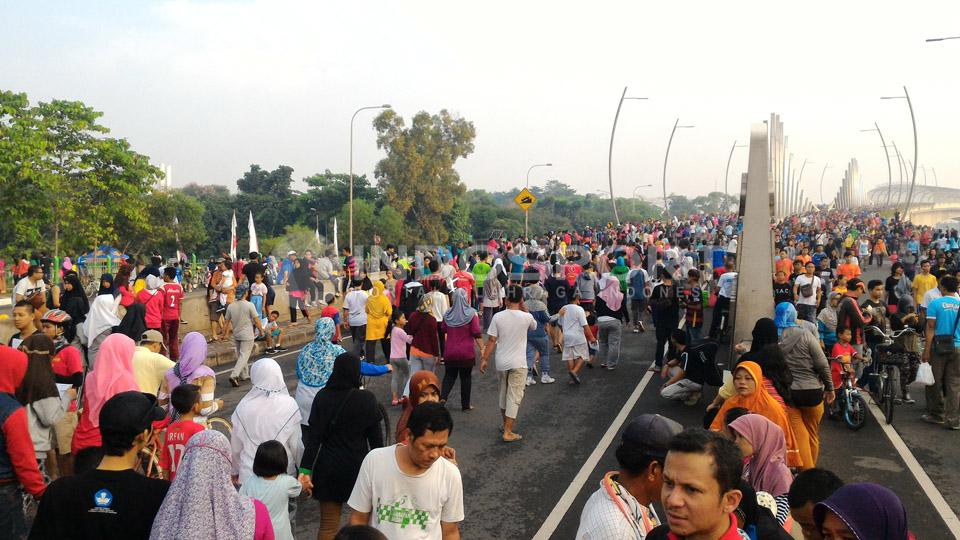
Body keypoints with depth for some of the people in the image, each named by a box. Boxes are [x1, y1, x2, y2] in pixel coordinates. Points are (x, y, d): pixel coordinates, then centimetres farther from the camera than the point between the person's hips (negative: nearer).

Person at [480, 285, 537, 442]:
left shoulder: (498, 317, -6)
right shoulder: (526, 317, -10)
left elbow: (491, 340, -6)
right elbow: (534, 326, 13)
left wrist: (484, 359, 2)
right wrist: (524, 309, 8)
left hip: (501, 363, 3)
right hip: (518, 364, -3)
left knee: (504, 393, 20)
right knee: (514, 397, 2)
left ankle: (506, 424, 37)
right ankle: (508, 432, -1)